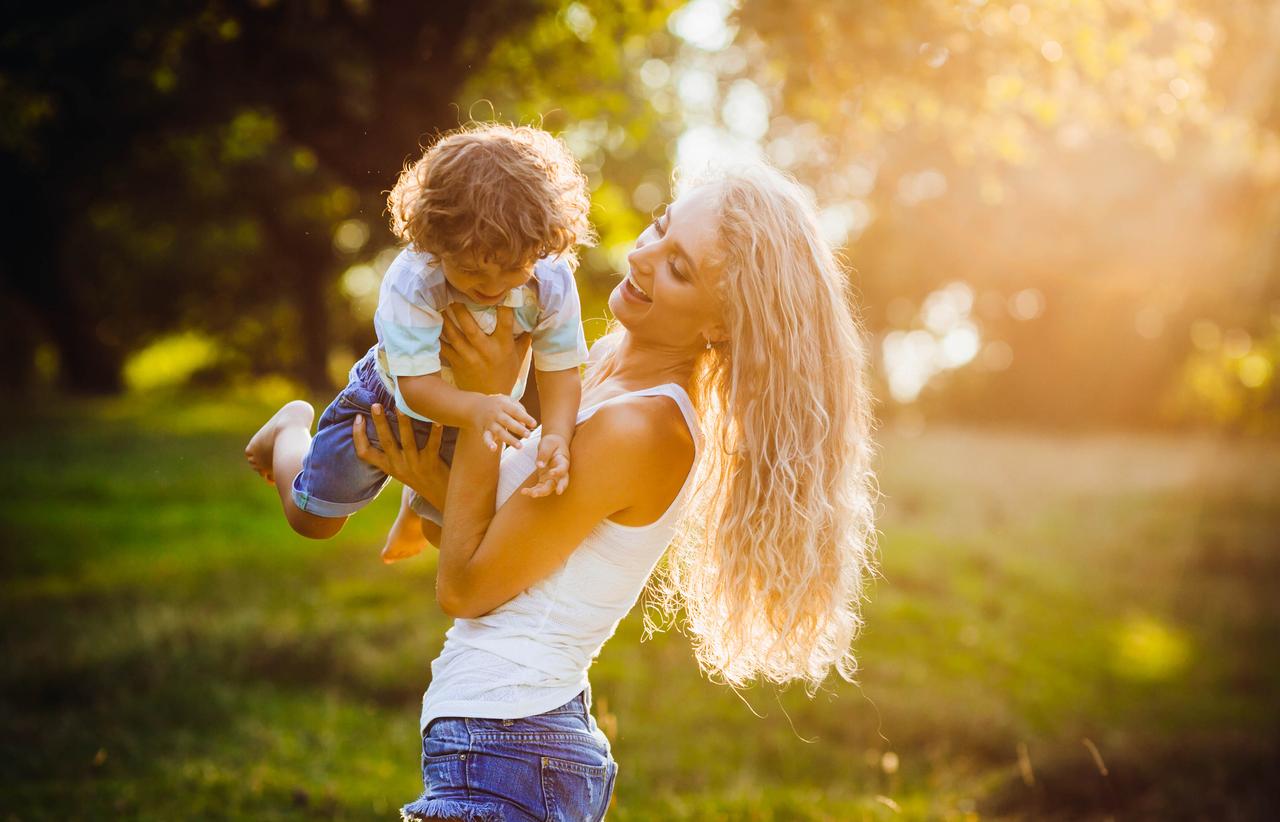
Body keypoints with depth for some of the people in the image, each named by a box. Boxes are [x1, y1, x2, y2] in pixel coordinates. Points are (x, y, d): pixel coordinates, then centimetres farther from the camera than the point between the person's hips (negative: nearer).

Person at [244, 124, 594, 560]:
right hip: (393, 399, -3)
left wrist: (556, 437, -46)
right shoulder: (411, 282, -40)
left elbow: (560, 374, -26)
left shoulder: (552, 282, -30)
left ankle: (417, 506, 60)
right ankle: (292, 427, 38)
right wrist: (477, 409, -62)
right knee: (312, 519, 8)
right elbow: (418, 385, -41)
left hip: (474, 417, 3)